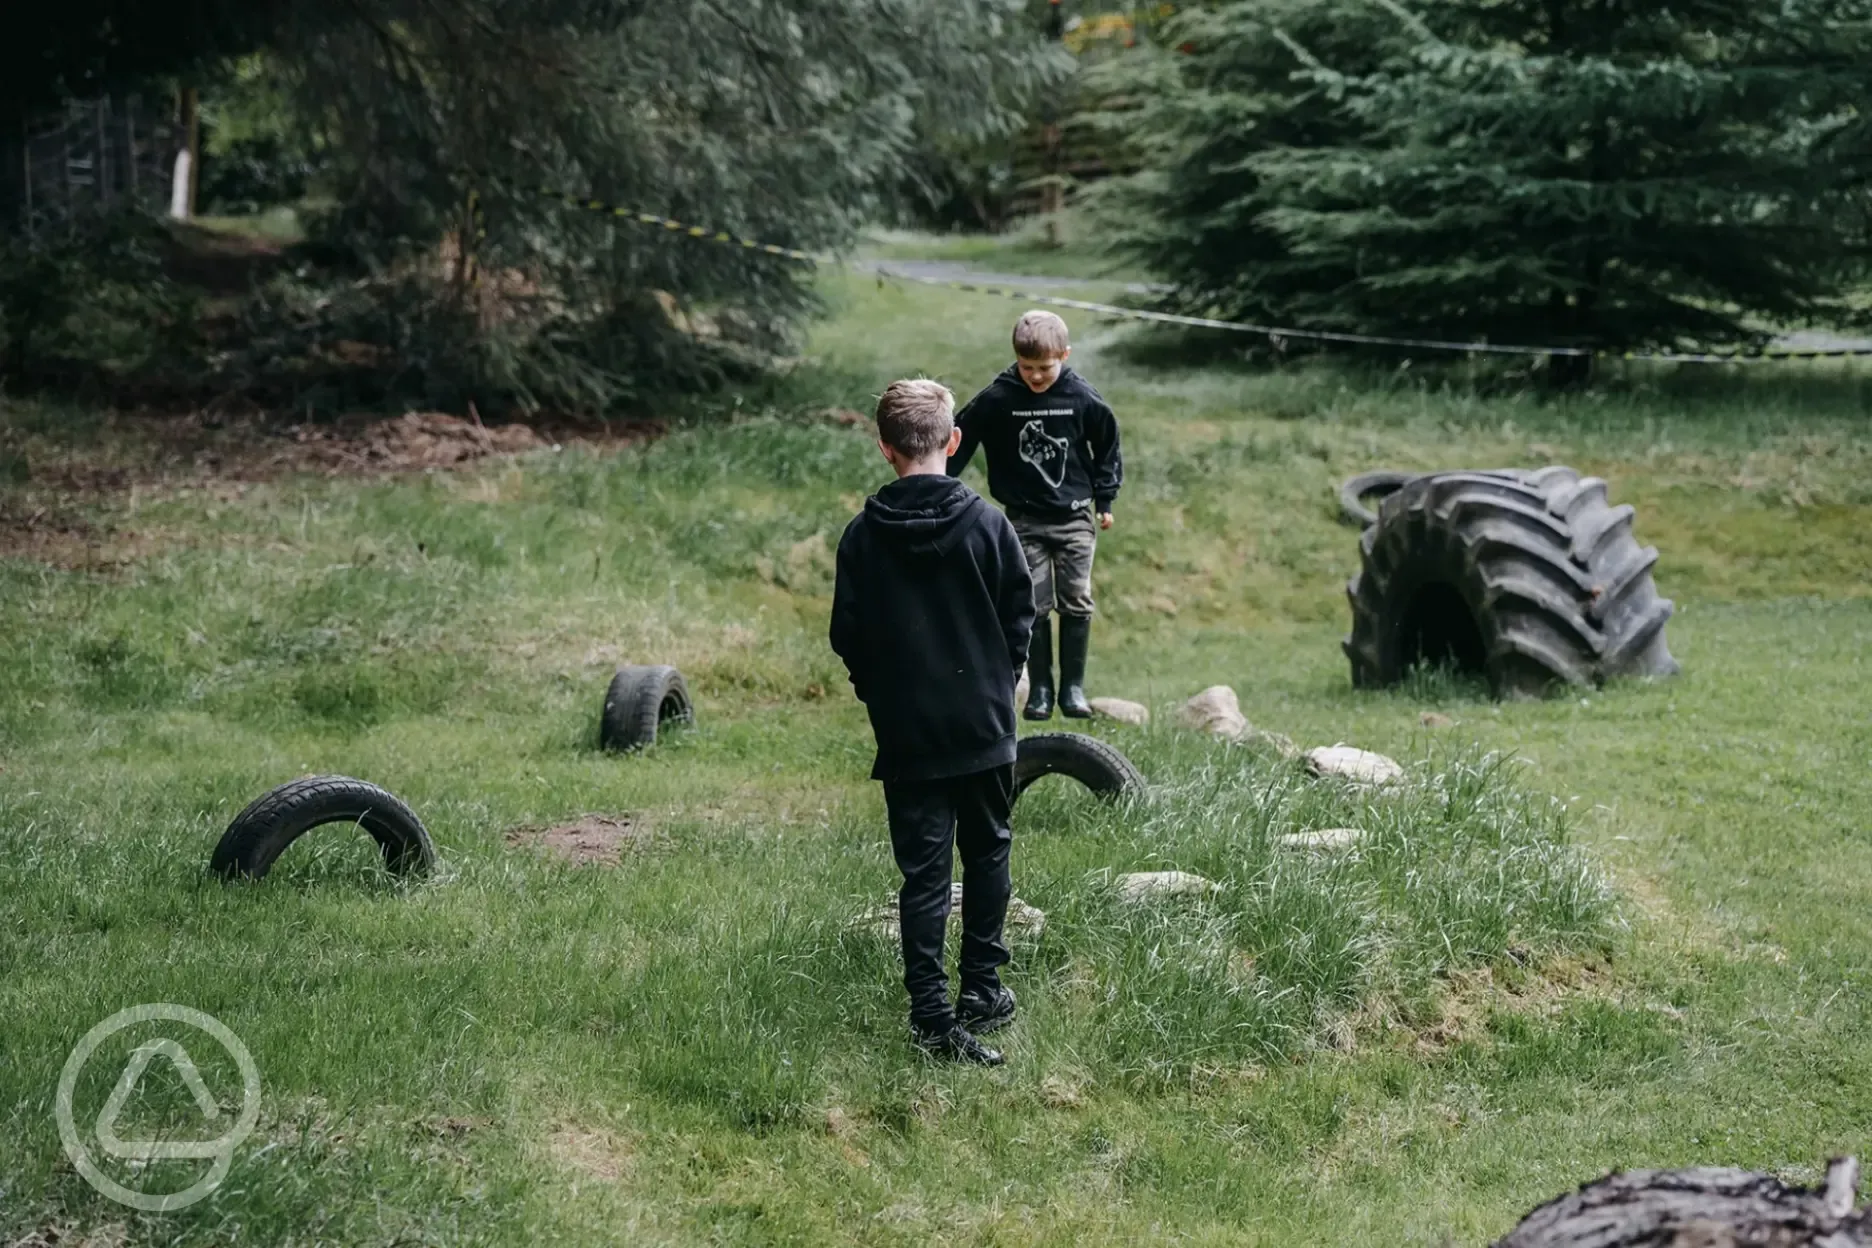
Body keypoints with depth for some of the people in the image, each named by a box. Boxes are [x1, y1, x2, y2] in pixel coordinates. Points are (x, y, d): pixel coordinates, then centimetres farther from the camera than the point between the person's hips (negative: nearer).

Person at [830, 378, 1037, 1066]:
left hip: (905, 733, 0)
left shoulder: (863, 535, -7)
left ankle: (932, 1014, -4)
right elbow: (1022, 616, -1)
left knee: (923, 872, 3)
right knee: (987, 855, 18)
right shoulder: (987, 524, -9)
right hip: (984, 727, 0)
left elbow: (847, 635, -1)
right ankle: (982, 990, 23)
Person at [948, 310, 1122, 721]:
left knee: (1076, 603, 0)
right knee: (1034, 606, -1)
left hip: (1075, 517, 1)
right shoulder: (996, 400, -11)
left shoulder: (1083, 399, -8)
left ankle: (1073, 686, 10)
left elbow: (1107, 444, 8)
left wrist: (1105, 498, 10)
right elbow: (960, 440, -2)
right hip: (1025, 520, -1)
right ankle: (1039, 687, 9)